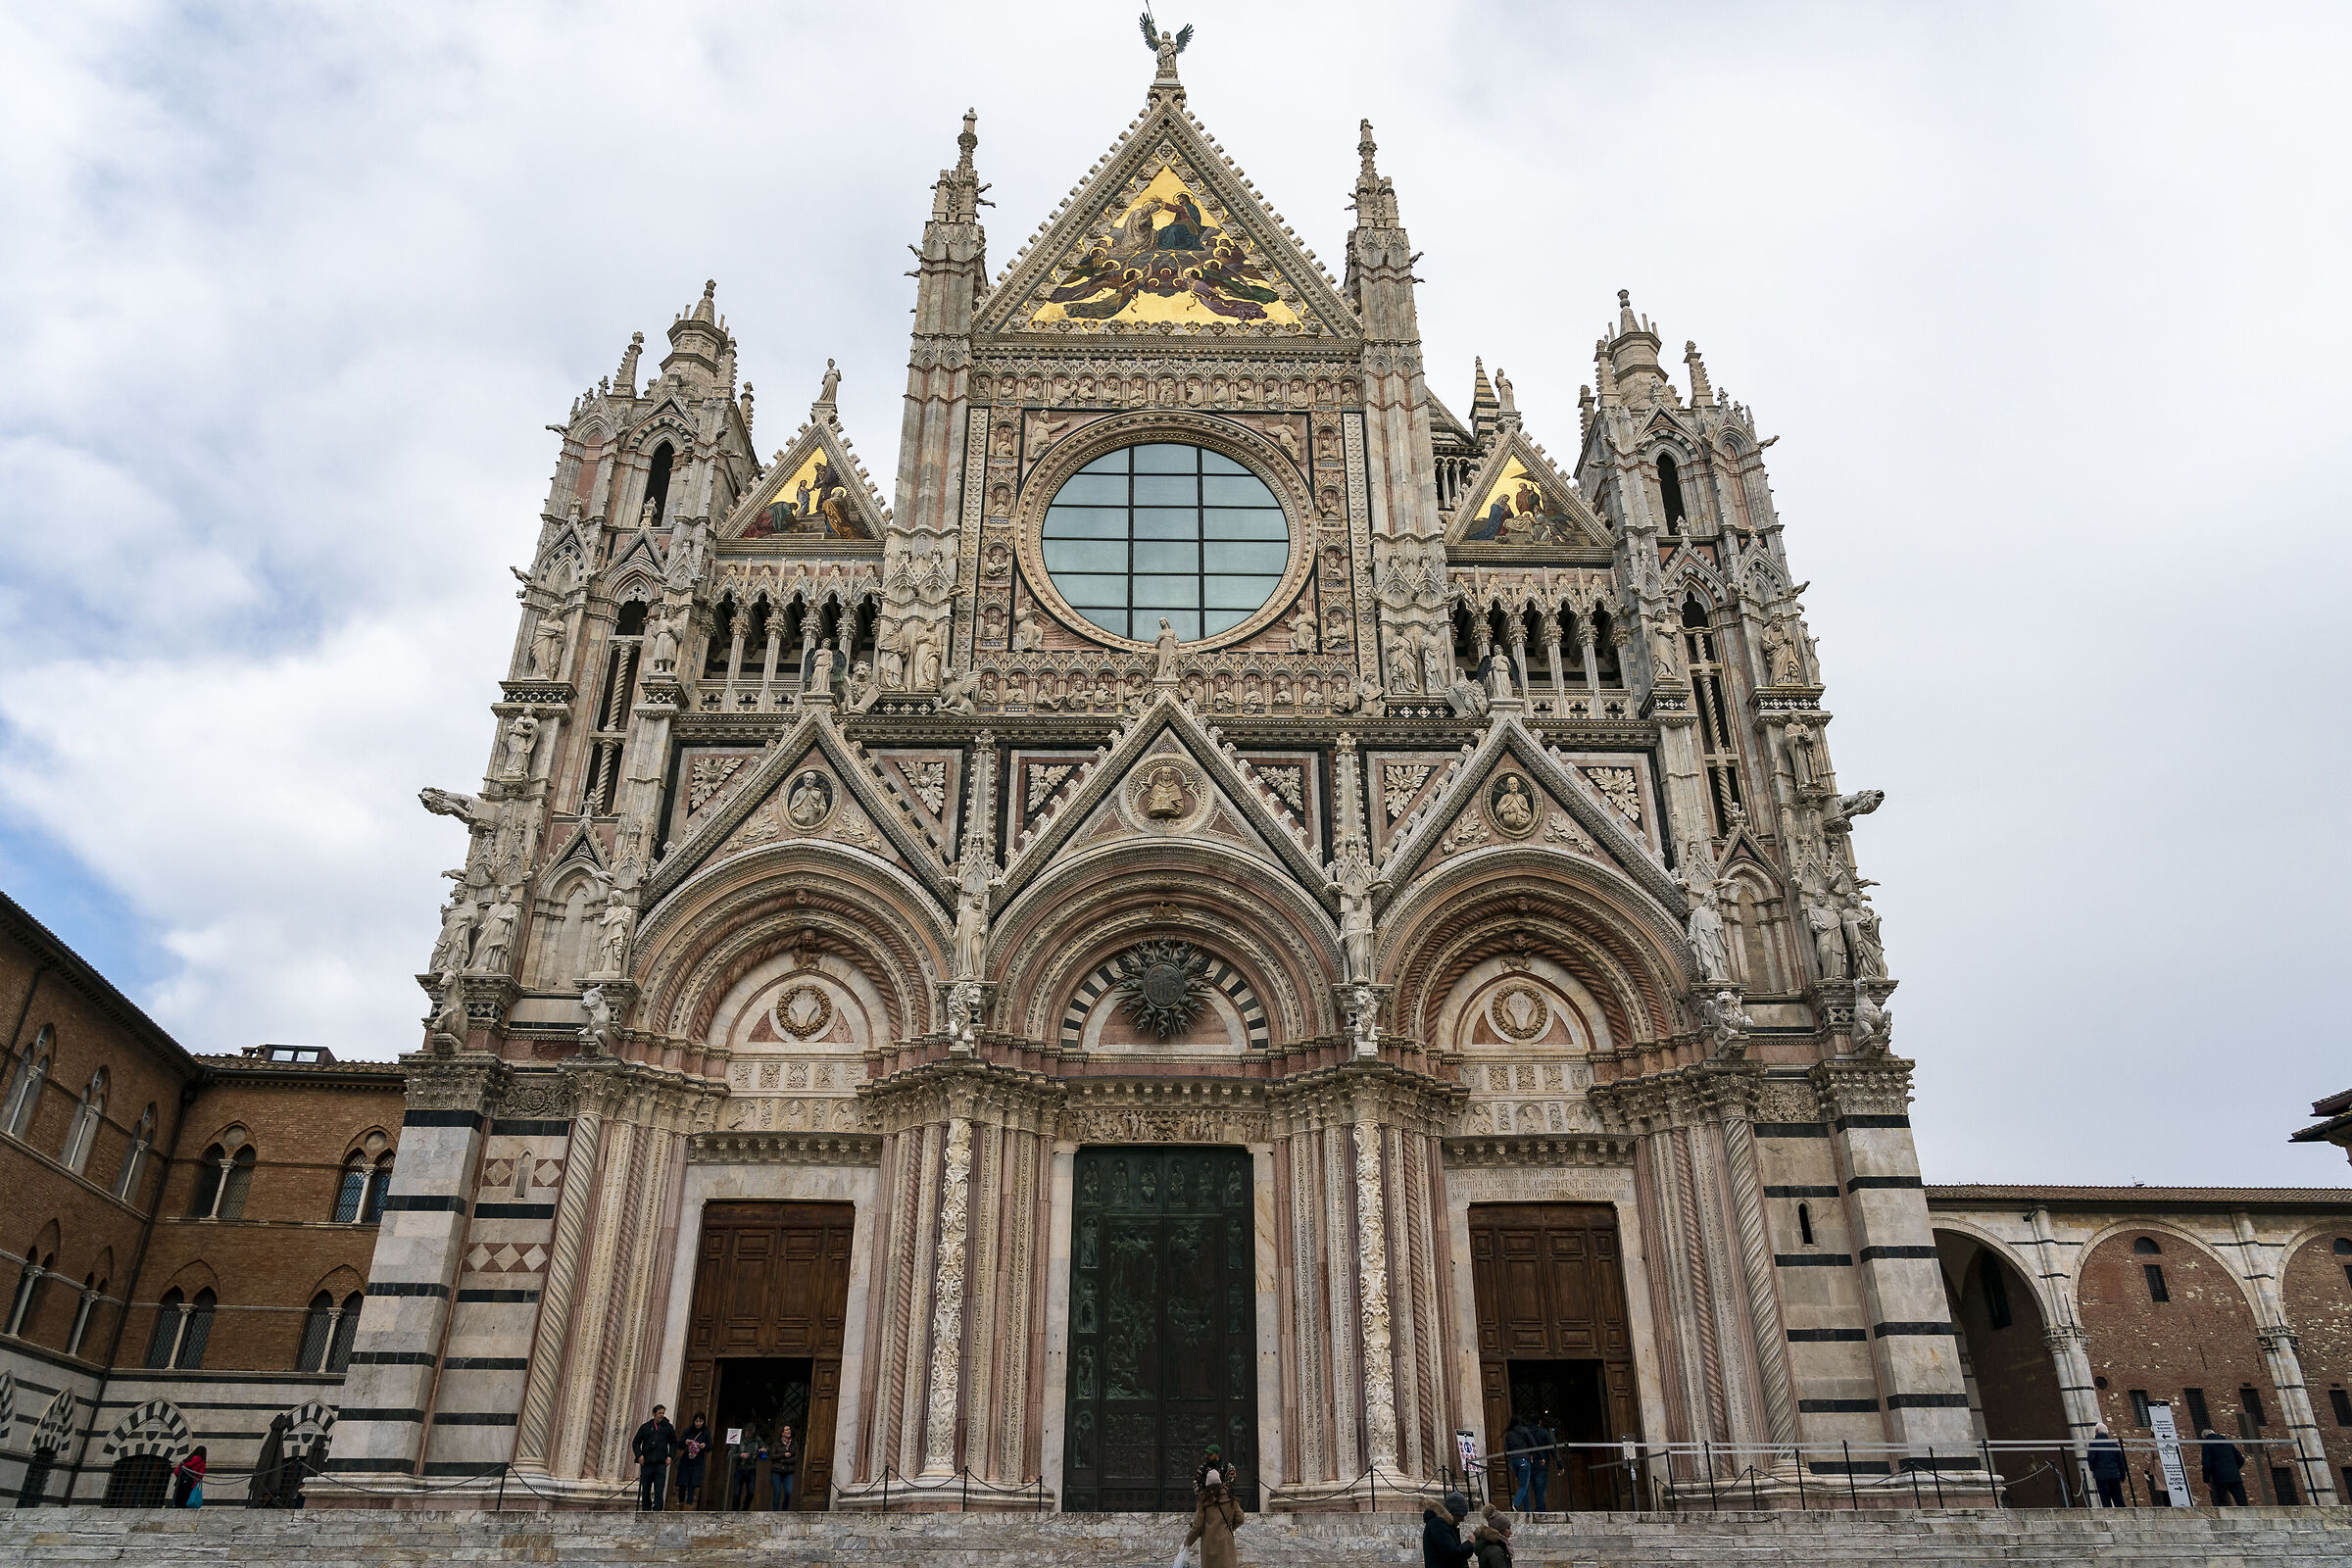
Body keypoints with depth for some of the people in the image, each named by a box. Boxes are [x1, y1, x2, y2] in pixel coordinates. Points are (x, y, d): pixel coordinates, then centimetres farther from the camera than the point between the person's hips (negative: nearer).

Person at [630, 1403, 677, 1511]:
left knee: (659, 1490, -11)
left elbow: (674, 1443, 17)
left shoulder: (668, 1427, 10)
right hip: (646, 1463, 1)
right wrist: (639, 1455, -3)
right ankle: (646, 1511, 16)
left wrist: (670, 1456, 2)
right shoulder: (645, 1427, 9)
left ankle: (657, 1510, -12)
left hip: (661, 1463, -1)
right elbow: (636, 1442, 13)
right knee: (645, 1490, 7)